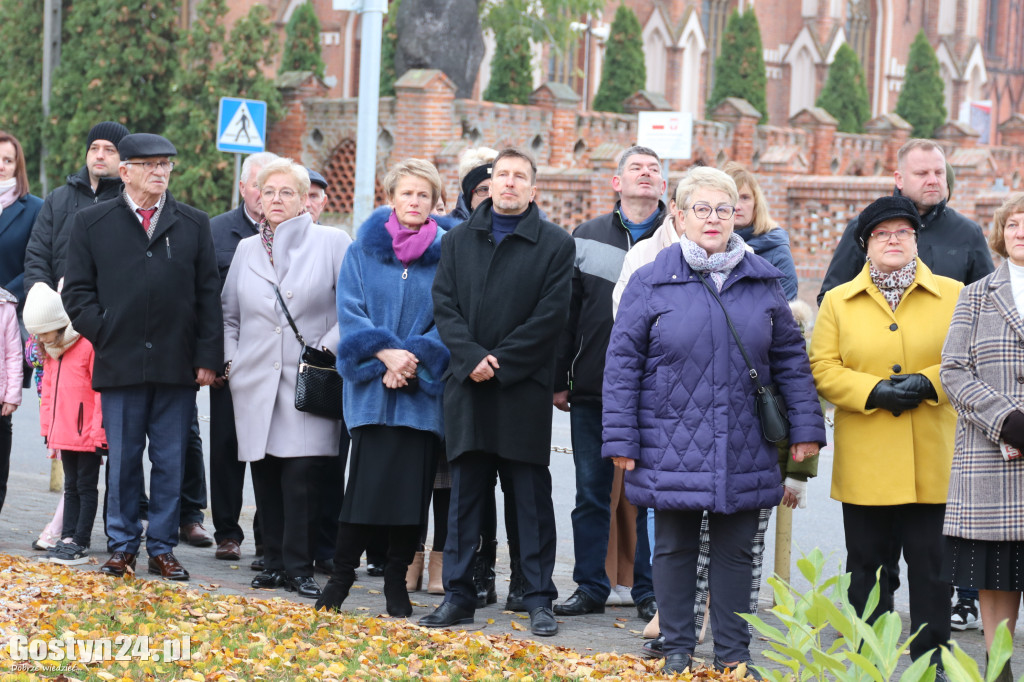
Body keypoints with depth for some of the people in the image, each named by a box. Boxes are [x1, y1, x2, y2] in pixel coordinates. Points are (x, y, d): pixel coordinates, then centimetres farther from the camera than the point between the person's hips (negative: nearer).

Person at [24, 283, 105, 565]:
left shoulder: (88, 346, -16)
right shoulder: (52, 352, 11)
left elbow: (101, 393, -16)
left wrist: (99, 433, -16)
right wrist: (47, 429, 16)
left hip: (88, 435, -8)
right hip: (63, 434, 8)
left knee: (86, 486, 0)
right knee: (71, 486, 13)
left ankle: (81, 542, 2)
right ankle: (68, 538, 17)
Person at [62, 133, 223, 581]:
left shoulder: (194, 225, 10)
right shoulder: (91, 223, 6)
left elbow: (208, 294, 8)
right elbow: (77, 291, 6)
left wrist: (207, 357, 2)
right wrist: (104, 335, -4)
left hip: (178, 367, 1)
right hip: (120, 363, -1)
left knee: (170, 463, 4)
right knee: (122, 461, 3)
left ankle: (162, 548, 12)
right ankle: (122, 546, 14)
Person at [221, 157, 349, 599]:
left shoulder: (332, 243, 2)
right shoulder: (247, 249, 15)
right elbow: (229, 313, 23)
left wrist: (328, 348, -9)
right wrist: (230, 360, 11)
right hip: (255, 384, 4)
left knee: (303, 474, -10)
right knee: (266, 475, 4)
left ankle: (299, 568, -4)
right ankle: (274, 563, 12)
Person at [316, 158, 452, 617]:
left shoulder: (445, 255, 7)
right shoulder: (364, 249, 7)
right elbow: (350, 311, 1)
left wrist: (413, 357, -12)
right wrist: (385, 353, -13)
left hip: (423, 388, 1)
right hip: (371, 385, -1)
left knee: (413, 482, -1)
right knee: (367, 478, -8)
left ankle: (396, 580, 10)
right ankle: (341, 575, 4)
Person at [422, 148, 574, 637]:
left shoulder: (555, 245, 1)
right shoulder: (458, 241, 12)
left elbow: (550, 316, -6)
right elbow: (445, 307, 5)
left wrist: (500, 363, -12)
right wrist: (472, 358, -11)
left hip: (524, 390, -3)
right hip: (468, 387, 3)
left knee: (533, 498, 1)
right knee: (465, 496, 6)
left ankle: (539, 599, 7)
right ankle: (458, 596, 12)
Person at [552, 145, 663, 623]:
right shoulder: (587, 237, 9)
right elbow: (568, 311, 10)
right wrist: (559, 379, 6)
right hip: (592, 390, 2)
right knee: (591, 491, 7)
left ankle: (649, 592, 11)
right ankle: (590, 587, 16)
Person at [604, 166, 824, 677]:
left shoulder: (762, 282, 7)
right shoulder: (651, 283, -1)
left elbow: (790, 360, 12)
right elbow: (623, 363, -1)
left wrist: (805, 426, 6)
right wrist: (621, 439, -5)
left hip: (744, 452, 2)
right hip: (672, 447, -2)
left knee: (735, 552, 8)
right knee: (674, 549, 7)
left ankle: (733, 654, 16)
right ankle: (677, 651, 17)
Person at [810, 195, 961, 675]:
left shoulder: (952, 295, 7)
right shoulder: (838, 302, 9)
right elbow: (822, 368, 2)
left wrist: (928, 382, -14)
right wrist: (873, 391, -13)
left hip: (932, 463, -1)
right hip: (865, 462, 1)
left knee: (932, 563, 0)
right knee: (867, 563, 6)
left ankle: (932, 661, 10)